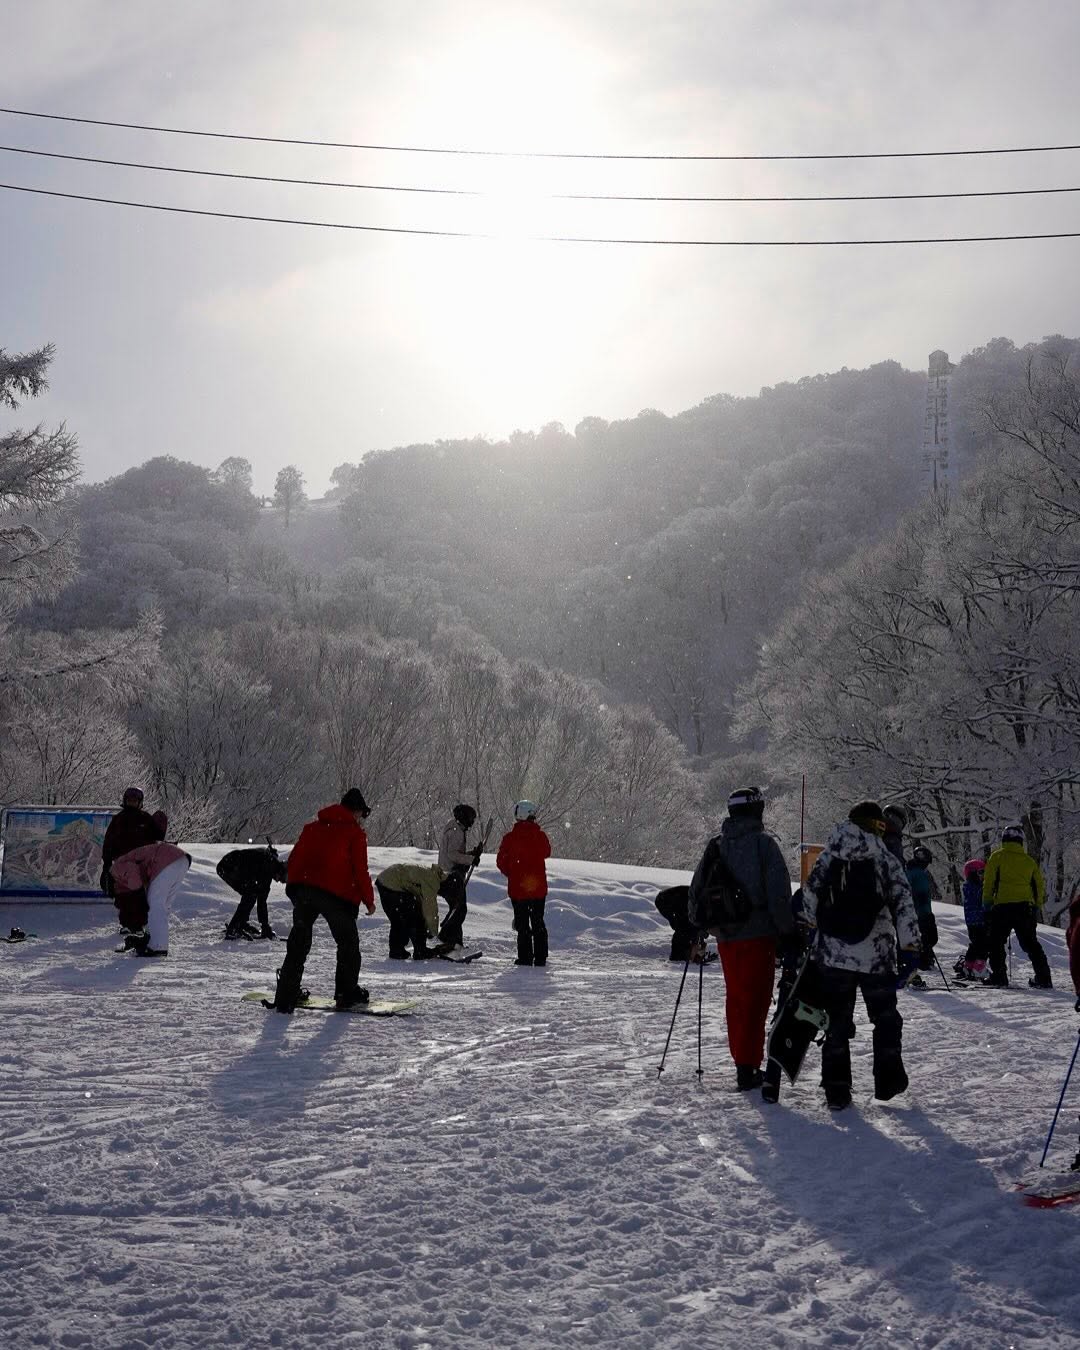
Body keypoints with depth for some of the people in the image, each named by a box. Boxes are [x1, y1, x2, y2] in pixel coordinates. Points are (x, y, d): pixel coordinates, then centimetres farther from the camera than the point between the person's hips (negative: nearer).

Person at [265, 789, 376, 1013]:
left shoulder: (312, 827, 19)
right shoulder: (355, 832, 2)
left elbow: (294, 859, 17)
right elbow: (360, 870, -2)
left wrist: (294, 887, 25)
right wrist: (369, 900, 8)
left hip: (302, 889, 5)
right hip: (337, 895, -5)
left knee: (298, 944, 12)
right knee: (348, 944, 14)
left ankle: (286, 996, 9)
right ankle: (347, 993, 17)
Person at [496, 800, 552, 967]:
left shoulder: (510, 837, -10)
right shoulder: (540, 836, -6)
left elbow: (501, 861, -3)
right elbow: (547, 853, 14)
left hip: (517, 887, -2)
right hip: (539, 887, 2)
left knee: (522, 924, 6)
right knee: (538, 923, 12)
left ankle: (525, 957, 4)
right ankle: (540, 958, 12)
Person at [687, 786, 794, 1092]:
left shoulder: (715, 846, 9)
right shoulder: (763, 843, -8)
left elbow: (696, 888, 14)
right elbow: (779, 892, -13)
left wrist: (697, 926, 26)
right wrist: (788, 930, -5)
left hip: (725, 937, 5)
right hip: (758, 934, -5)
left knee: (736, 999, 15)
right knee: (755, 1000, -1)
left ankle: (742, 1062, 21)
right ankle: (748, 1068, -3)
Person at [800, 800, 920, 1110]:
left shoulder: (828, 858, 2)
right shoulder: (887, 861, -4)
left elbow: (809, 896, 3)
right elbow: (904, 906, -9)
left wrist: (820, 928, 18)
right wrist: (909, 947, -7)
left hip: (832, 955, 2)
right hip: (876, 956, -2)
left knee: (837, 1021, 8)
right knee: (885, 1017, 17)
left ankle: (836, 1088, 6)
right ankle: (887, 1080, 21)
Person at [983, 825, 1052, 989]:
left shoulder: (997, 856, 3)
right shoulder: (1029, 860, 13)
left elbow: (989, 882, -1)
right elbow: (1039, 887, 15)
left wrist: (987, 902, 8)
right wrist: (1036, 908, 23)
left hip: (1002, 907, -4)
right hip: (1026, 907, 4)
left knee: (995, 942, 7)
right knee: (1031, 943, 13)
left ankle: (999, 977, -2)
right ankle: (1043, 978, 10)